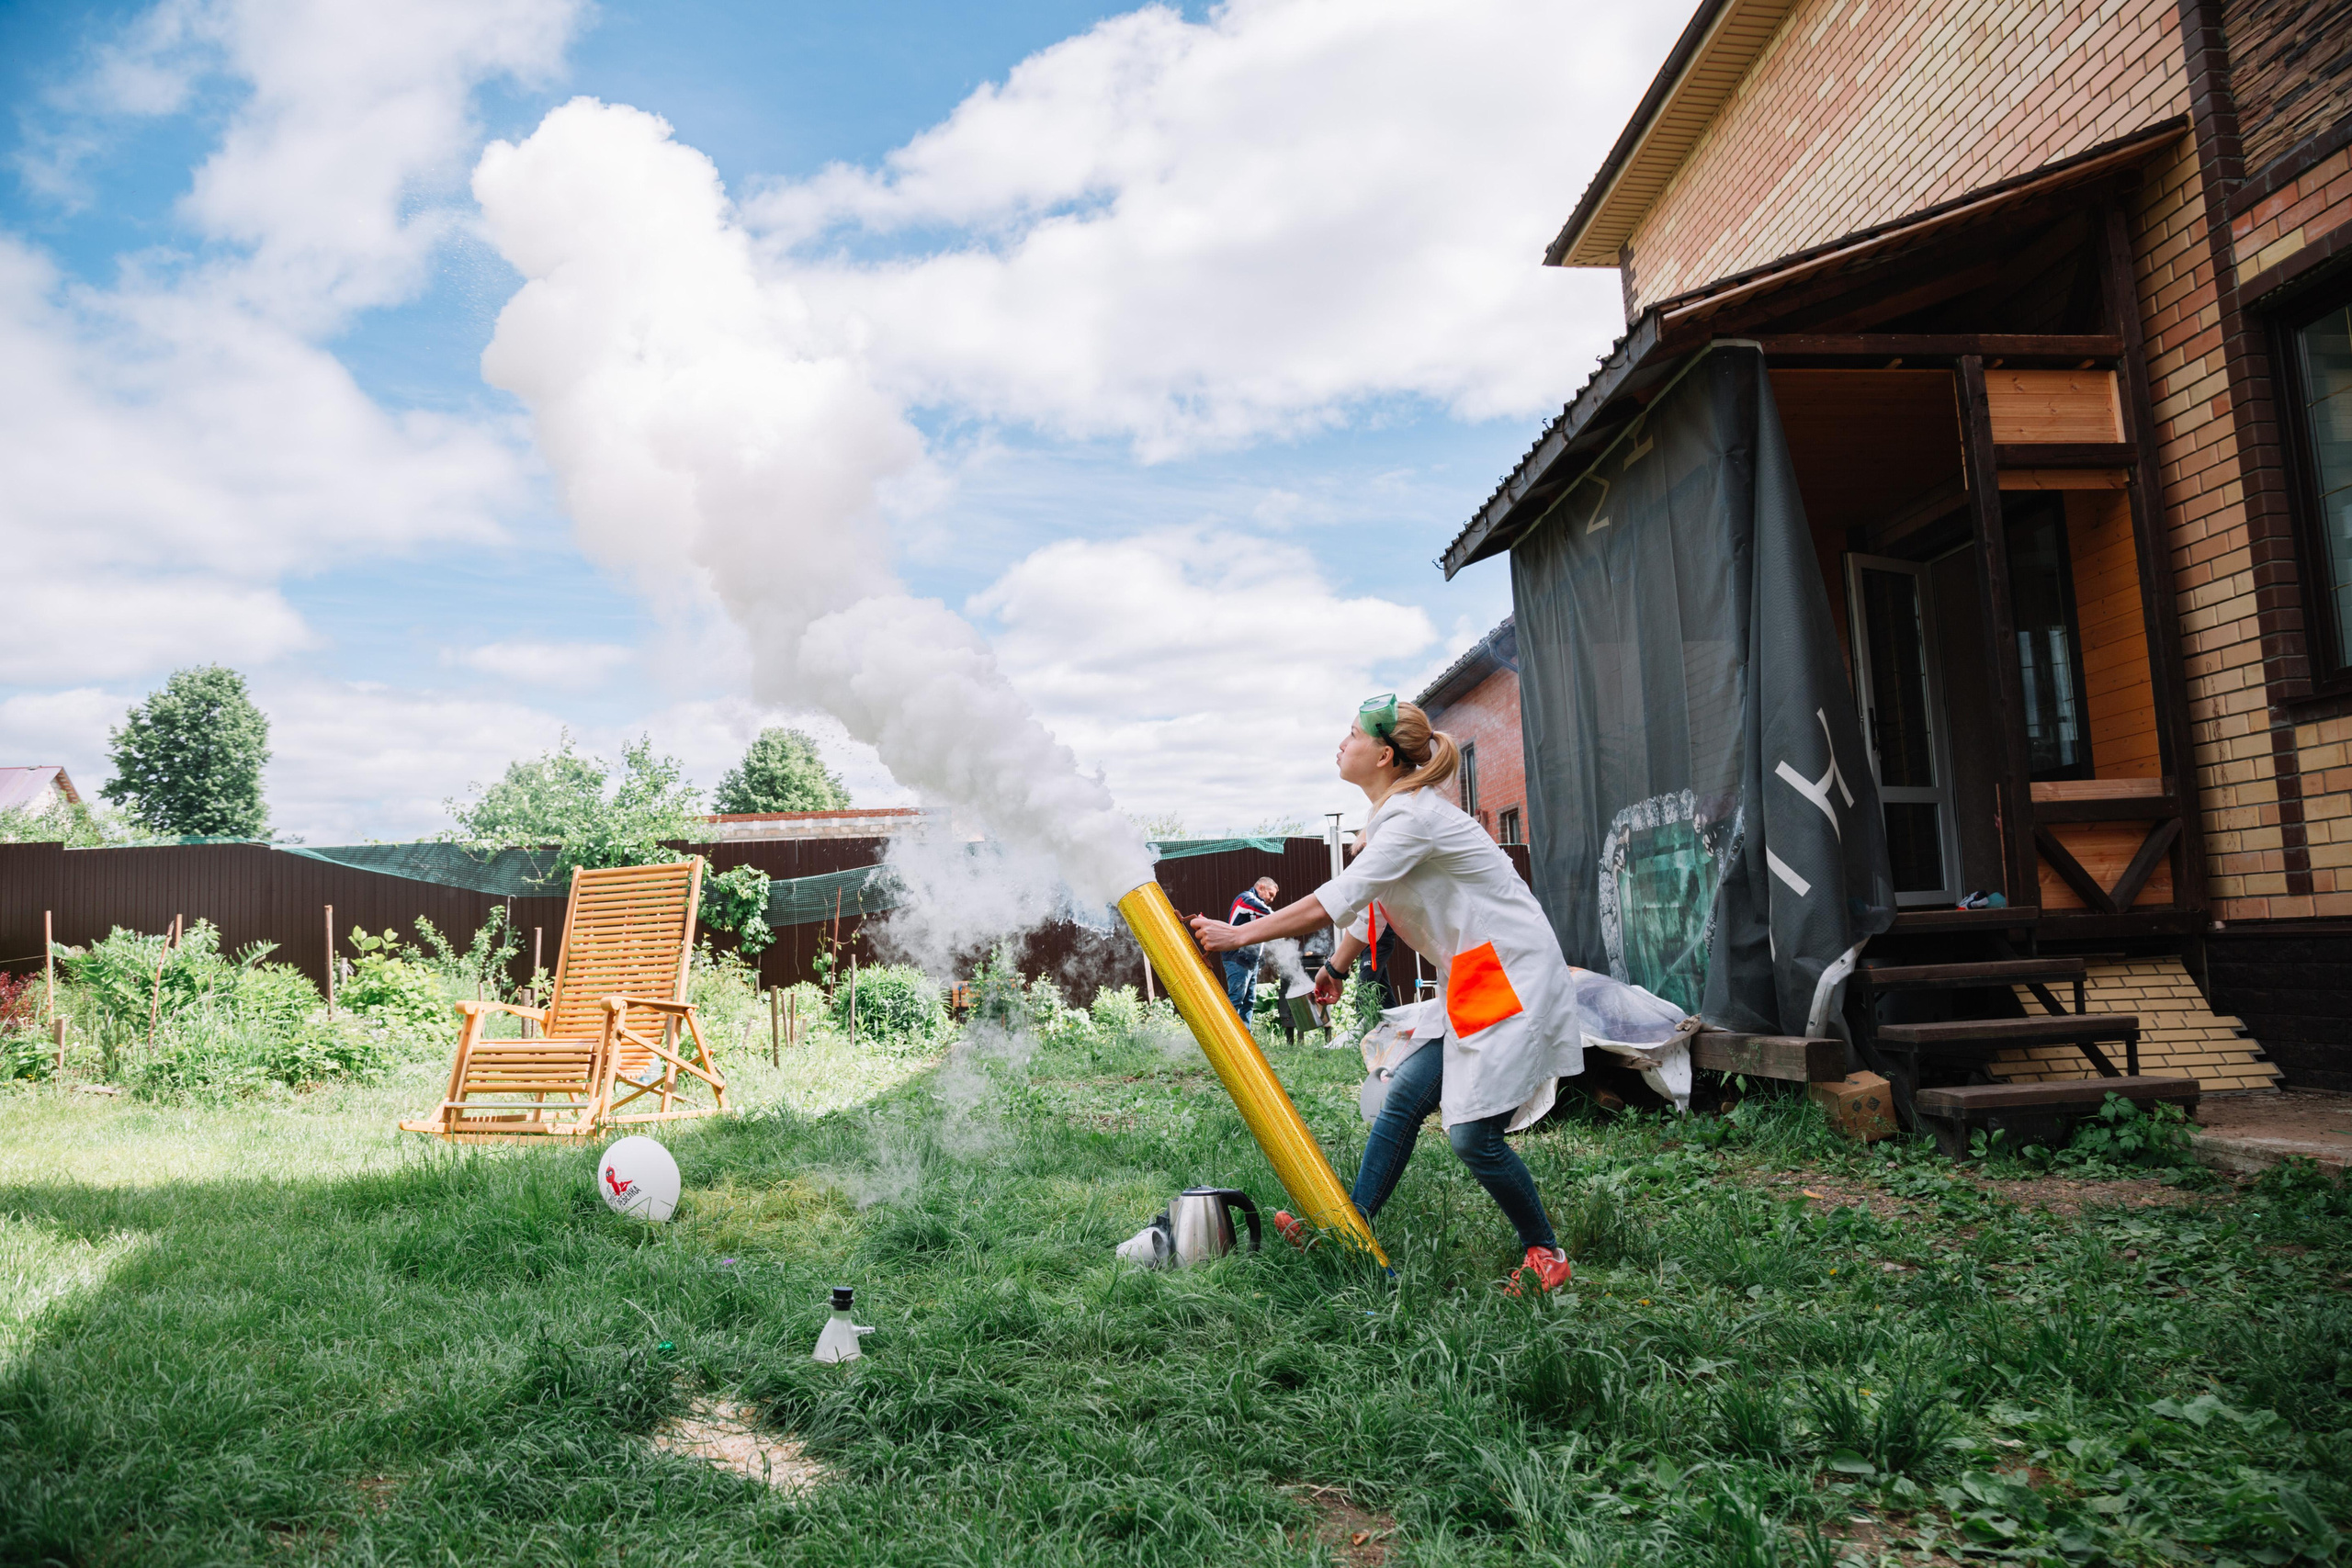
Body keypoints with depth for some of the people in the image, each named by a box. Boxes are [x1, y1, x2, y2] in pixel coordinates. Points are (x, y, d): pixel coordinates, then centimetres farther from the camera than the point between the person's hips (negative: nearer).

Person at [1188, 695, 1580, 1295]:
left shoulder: (1412, 817, -21)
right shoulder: (1391, 817, 11)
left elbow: (1336, 901, -24)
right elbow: (1368, 903, 25)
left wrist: (1238, 935, -18)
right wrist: (1336, 966, 32)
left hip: (1514, 980, -10)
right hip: (1470, 983, 10)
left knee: (1472, 1132, -10)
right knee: (1405, 1096, 6)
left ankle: (1546, 1253, 9)